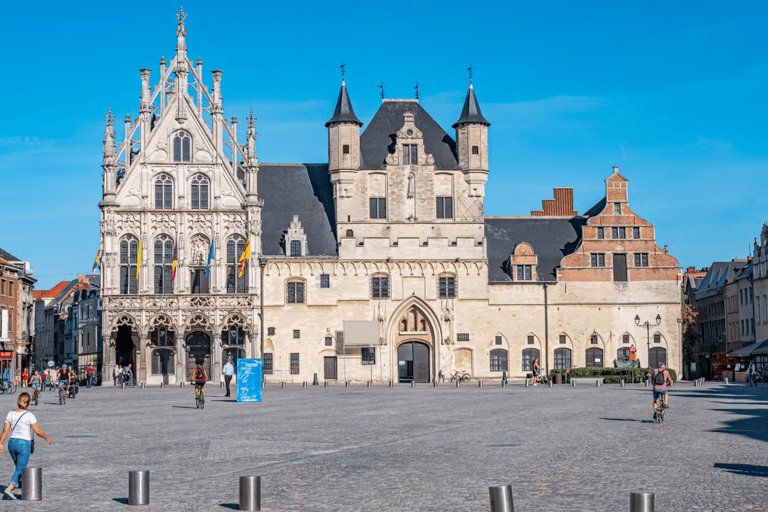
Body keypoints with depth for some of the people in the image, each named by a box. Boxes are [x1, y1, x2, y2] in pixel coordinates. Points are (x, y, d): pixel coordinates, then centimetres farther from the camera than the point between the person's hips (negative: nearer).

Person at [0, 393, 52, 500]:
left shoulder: (11, 414, 2)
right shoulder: (29, 415, -12)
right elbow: (37, 431, -11)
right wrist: (47, 438, 4)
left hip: (12, 443, 5)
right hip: (24, 444, -5)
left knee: (20, 467, 24)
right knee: (20, 469, -4)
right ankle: (9, 489, -17)